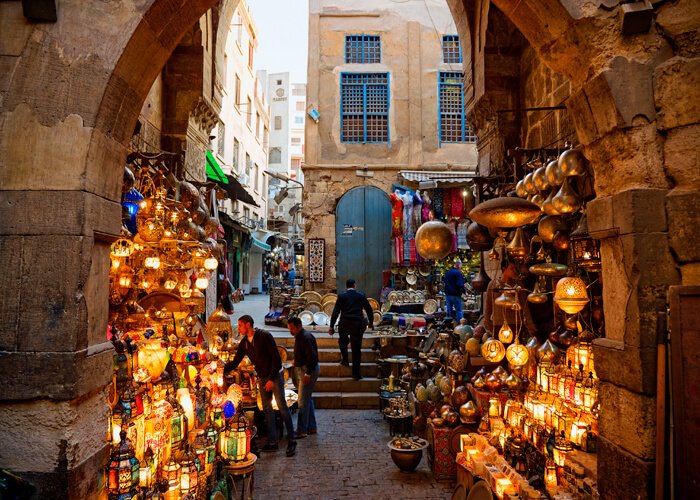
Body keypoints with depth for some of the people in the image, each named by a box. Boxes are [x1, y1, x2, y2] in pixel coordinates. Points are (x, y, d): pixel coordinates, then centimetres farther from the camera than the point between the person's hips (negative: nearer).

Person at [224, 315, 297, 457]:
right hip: (262, 378, 7)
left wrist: (271, 379, -20)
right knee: (267, 409, 9)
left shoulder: (265, 336, -17)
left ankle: (291, 441, 1)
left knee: (282, 407, -7)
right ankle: (272, 442, 17)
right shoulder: (244, 342, 4)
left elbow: (276, 358, -19)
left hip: (275, 375, -7)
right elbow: (235, 362, 8)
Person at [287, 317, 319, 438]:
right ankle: (311, 427, 25)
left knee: (303, 401, -7)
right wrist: (297, 361, 9)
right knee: (307, 399, 16)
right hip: (305, 370, 11)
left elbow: (313, 357, -25)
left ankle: (301, 431, -1)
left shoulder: (307, 338, -20)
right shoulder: (299, 337, 12)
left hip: (309, 370, -11)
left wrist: (307, 374, -26)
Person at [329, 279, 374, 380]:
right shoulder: (361, 296, 6)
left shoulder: (341, 296, 3)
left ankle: (345, 360, 25)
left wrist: (331, 326, 3)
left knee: (343, 342, 29)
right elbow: (369, 310, 12)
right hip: (358, 324, 0)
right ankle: (356, 373, 6)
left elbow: (335, 312, 0)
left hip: (344, 323, 0)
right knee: (356, 347, 4)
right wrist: (370, 323, 26)